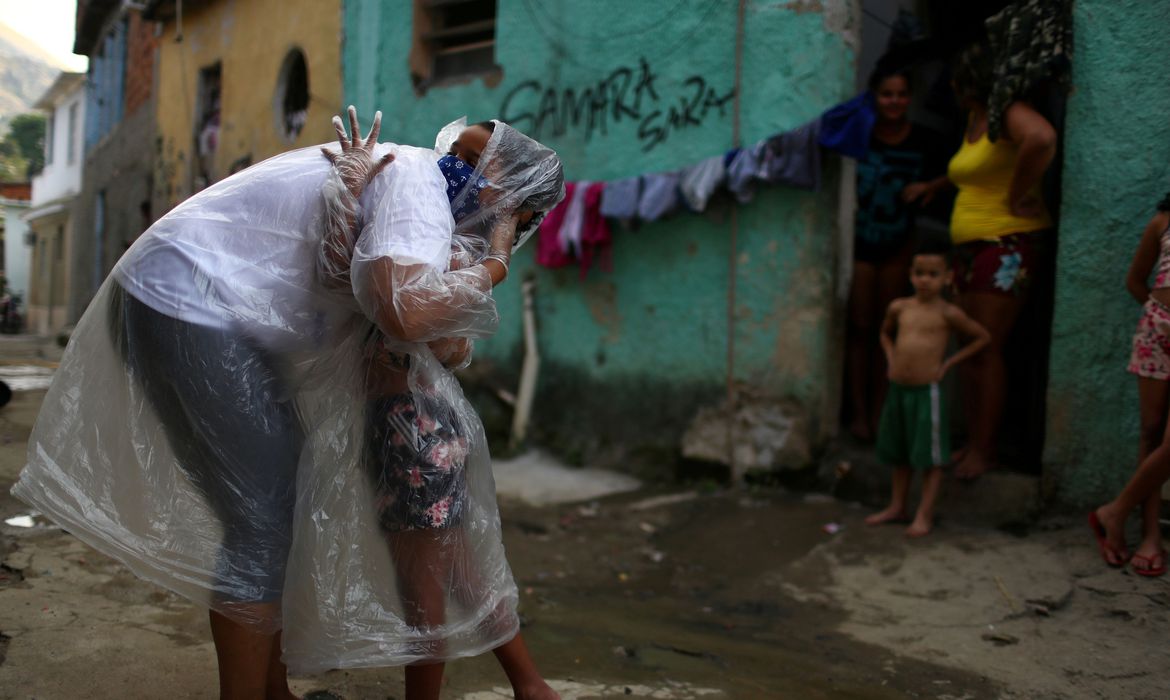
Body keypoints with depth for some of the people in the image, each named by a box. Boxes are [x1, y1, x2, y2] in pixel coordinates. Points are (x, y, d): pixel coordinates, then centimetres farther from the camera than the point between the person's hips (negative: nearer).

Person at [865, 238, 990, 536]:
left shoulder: (947, 313, -7)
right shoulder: (899, 307, 5)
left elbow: (983, 337, 4)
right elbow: (886, 334, 26)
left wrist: (948, 363, -2)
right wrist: (892, 359, 9)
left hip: (926, 391, -5)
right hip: (897, 389, 5)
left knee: (930, 456, 3)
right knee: (898, 453, 16)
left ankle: (925, 514, 11)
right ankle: (897, 506, 29)